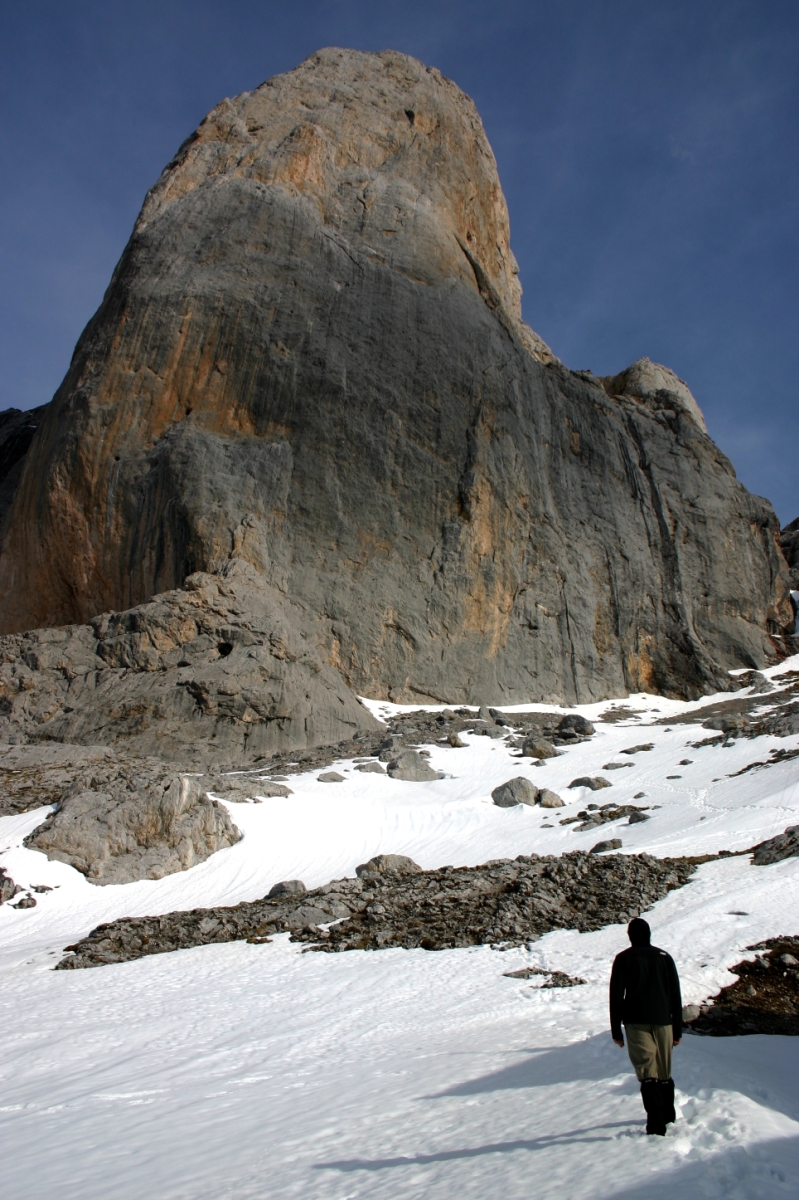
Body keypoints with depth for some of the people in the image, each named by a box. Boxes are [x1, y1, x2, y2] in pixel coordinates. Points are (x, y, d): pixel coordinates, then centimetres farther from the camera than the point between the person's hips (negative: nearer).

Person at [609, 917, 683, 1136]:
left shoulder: (623, 959, 1)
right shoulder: (664, 957, 8)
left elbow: (616, 996, -1)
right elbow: (676, 995, 8)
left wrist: (616, 1030, 4)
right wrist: (677, 1029, 13)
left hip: (636, 1022, -3)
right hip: (663, 1021, 3)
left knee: (647, 1073, -6)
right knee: (664, 1073, 17)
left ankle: (656, 1124, -18)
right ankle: (668, 1116, 31)